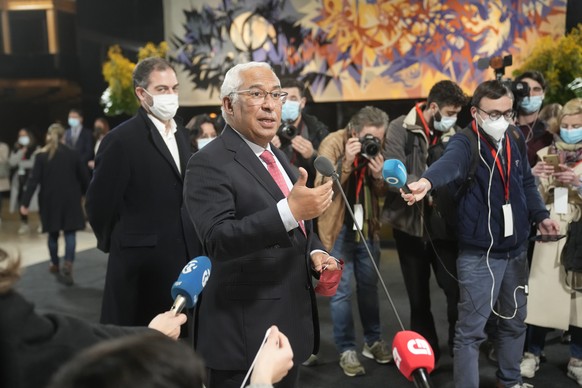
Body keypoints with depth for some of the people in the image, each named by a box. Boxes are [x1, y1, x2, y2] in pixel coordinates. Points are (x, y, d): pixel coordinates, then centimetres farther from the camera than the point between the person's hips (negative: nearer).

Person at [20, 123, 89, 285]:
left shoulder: (41, 156, -3)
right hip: (70, 200, -1)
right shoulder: (73, 154, -1)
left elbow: (33, 180, -8)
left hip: (50, 200, 1)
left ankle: (55, 265, 30)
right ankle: (67, 267, -16)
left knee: (53, 233, 15)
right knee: (70, 233, -1)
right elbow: (84, 178, 3)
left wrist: (25, 202, -7)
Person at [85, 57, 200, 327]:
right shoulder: (121, 140, -14)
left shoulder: (181, 135, 11)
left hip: (184, 257, 7)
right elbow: (98, 202, -11)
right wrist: (116, 244, 2)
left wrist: (191, 243, 13)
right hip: (143, 262, -7)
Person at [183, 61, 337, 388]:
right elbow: (217, 239, -27)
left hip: (291, 323, 8)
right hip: (246, 334, -8)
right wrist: (289, 211, -36)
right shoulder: (210, 163, -15)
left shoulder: (279, 157, 12)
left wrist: (315, 253, 0)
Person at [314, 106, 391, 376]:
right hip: (339, 228, -5)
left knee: (369, 285, 13)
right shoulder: (333, 143, -14)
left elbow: (382, 193, 5)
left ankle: (373, 341, 28)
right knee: (341, 291, 0)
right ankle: (346, 350, 12)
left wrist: (379, 176, -17)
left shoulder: (375, 149, 1)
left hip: (367, 226, 5)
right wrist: (347, 161, -32)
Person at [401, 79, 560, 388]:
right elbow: (449, 163, -39)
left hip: (516, 250, 7)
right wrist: (427, 181, -60)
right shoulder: (465, 144, -15)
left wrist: (540, 215, 8)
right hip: (479, 254, -7)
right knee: (471, 329, -2)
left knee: (514, 321, 22)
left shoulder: (516, 142, 6)